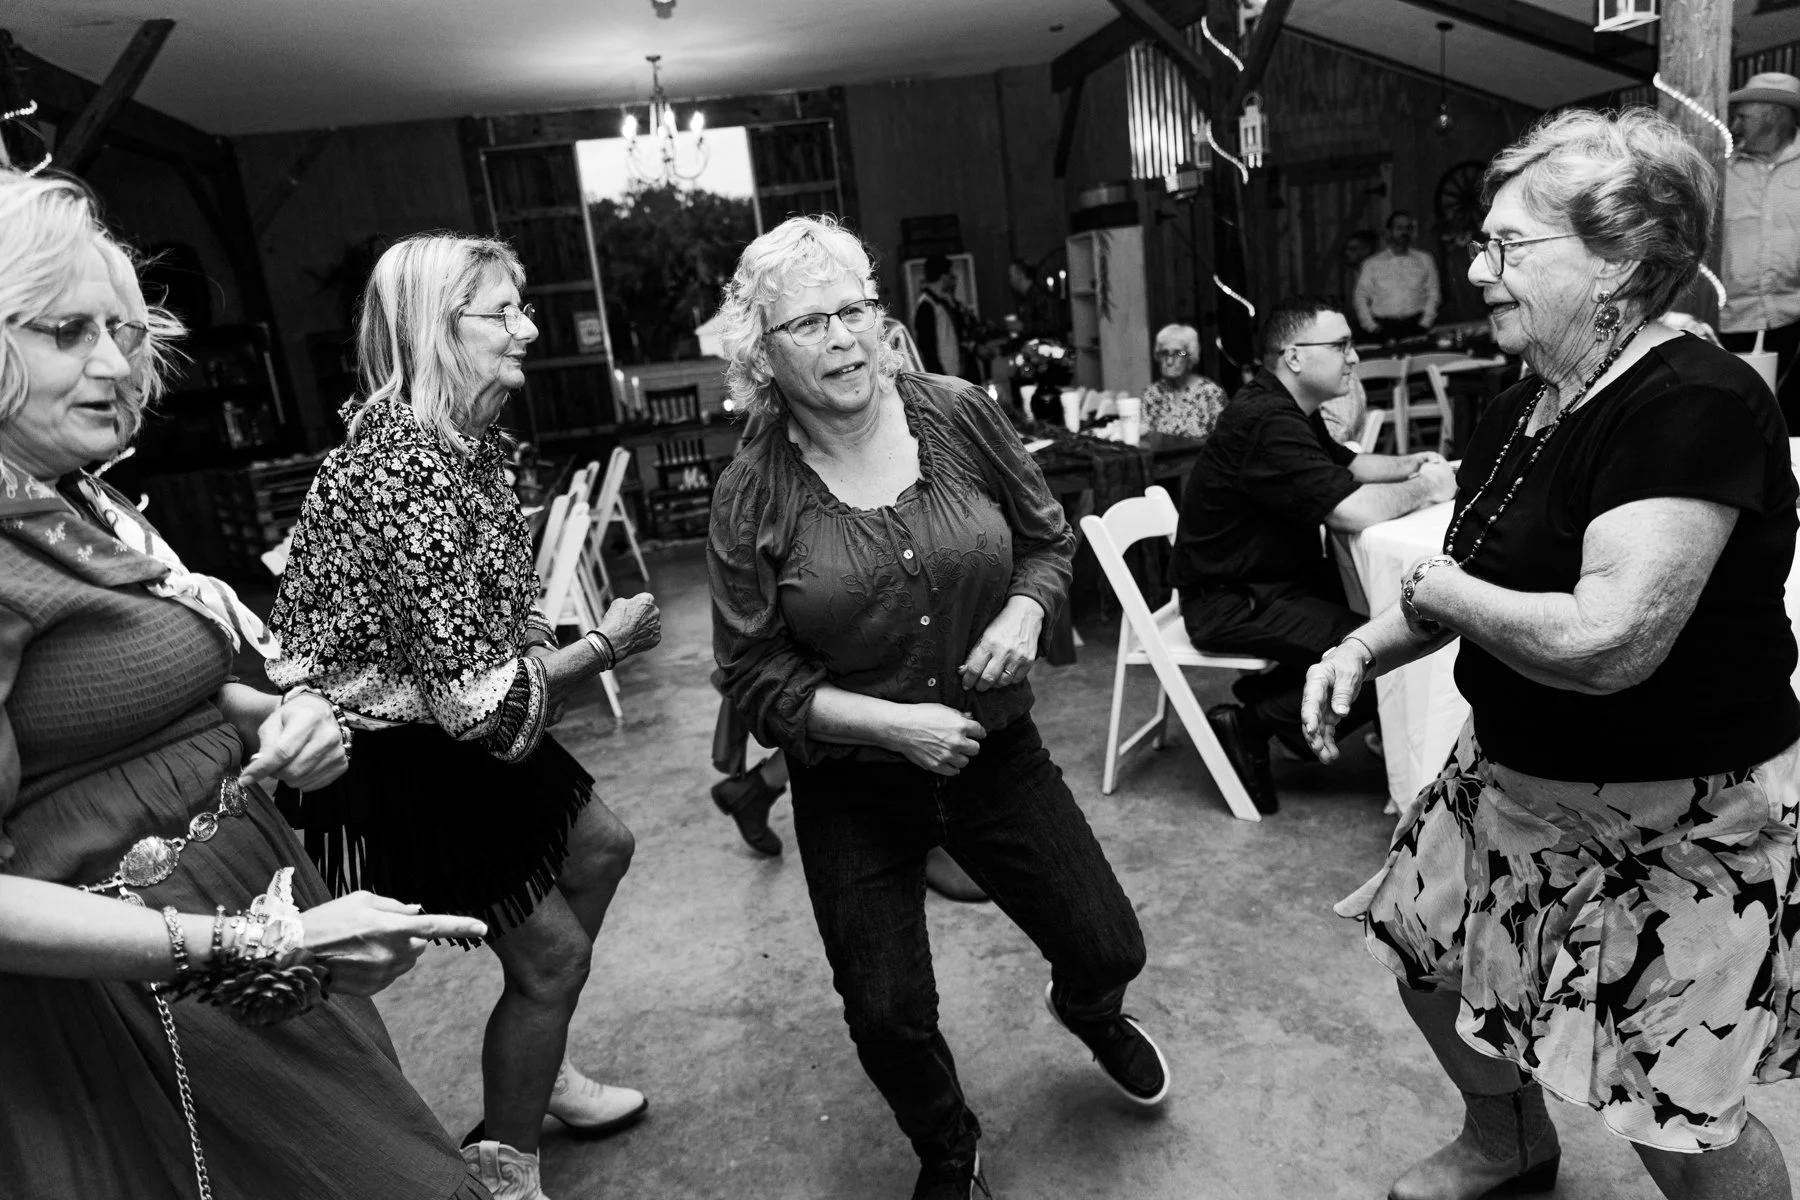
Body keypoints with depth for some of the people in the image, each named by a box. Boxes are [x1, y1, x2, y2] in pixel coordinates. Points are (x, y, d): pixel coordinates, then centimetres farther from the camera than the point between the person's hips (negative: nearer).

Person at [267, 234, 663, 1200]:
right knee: (550, 951, 2)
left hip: (449, 723, 10)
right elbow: (483, 700, -30)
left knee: (599, 848, 22)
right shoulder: (407, 473, -29)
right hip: (395, 763, -10)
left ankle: (534, 1066, 43)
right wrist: (607, 643, -17)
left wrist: (557, 628, -1)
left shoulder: (458, 437, 1)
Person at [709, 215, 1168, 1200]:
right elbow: (758, 683, -11)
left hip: (996, 750, 2)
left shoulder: (957, 415, -9)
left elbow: (1048, 538, 5)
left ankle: (1086, 1009, 52)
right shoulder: (751, 496, -14)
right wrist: (895, 723, -21)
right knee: (888, 1021, 7)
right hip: (850, 787, -1)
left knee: (1109, 948, 10)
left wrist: (1026, 611, -15)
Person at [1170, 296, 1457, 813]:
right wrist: (1424, 487, -11)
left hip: (1274, 579, 11)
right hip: (1232, 603, -11)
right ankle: (1249, 724, -4)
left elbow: (1344, 462, 26)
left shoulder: (1291, 410, 11)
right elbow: (1354, 510, -30)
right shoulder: (1267, 423, -24)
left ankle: (1263, 692, 11)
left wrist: (1406, 464, 7)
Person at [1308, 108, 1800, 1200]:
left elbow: (1605, 641, -33)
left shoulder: (1694, 402, -24)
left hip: (1676, 821, -8)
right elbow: (1475, 584, 14)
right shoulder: (1521, 411, 4)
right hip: (1514, 781, 9)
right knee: (1428, 961, 21)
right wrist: (1368, 647, -4)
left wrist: (1441, 589, -17)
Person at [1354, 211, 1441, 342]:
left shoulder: (1425, 260, 13)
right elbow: (1360, 297, 10)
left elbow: (1433, 294, 12)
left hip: (1415, 326, 1)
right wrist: (1371, 326, -1)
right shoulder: (1372, 263, 8)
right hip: (1384, 328, -1)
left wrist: (1424, 323, 0)